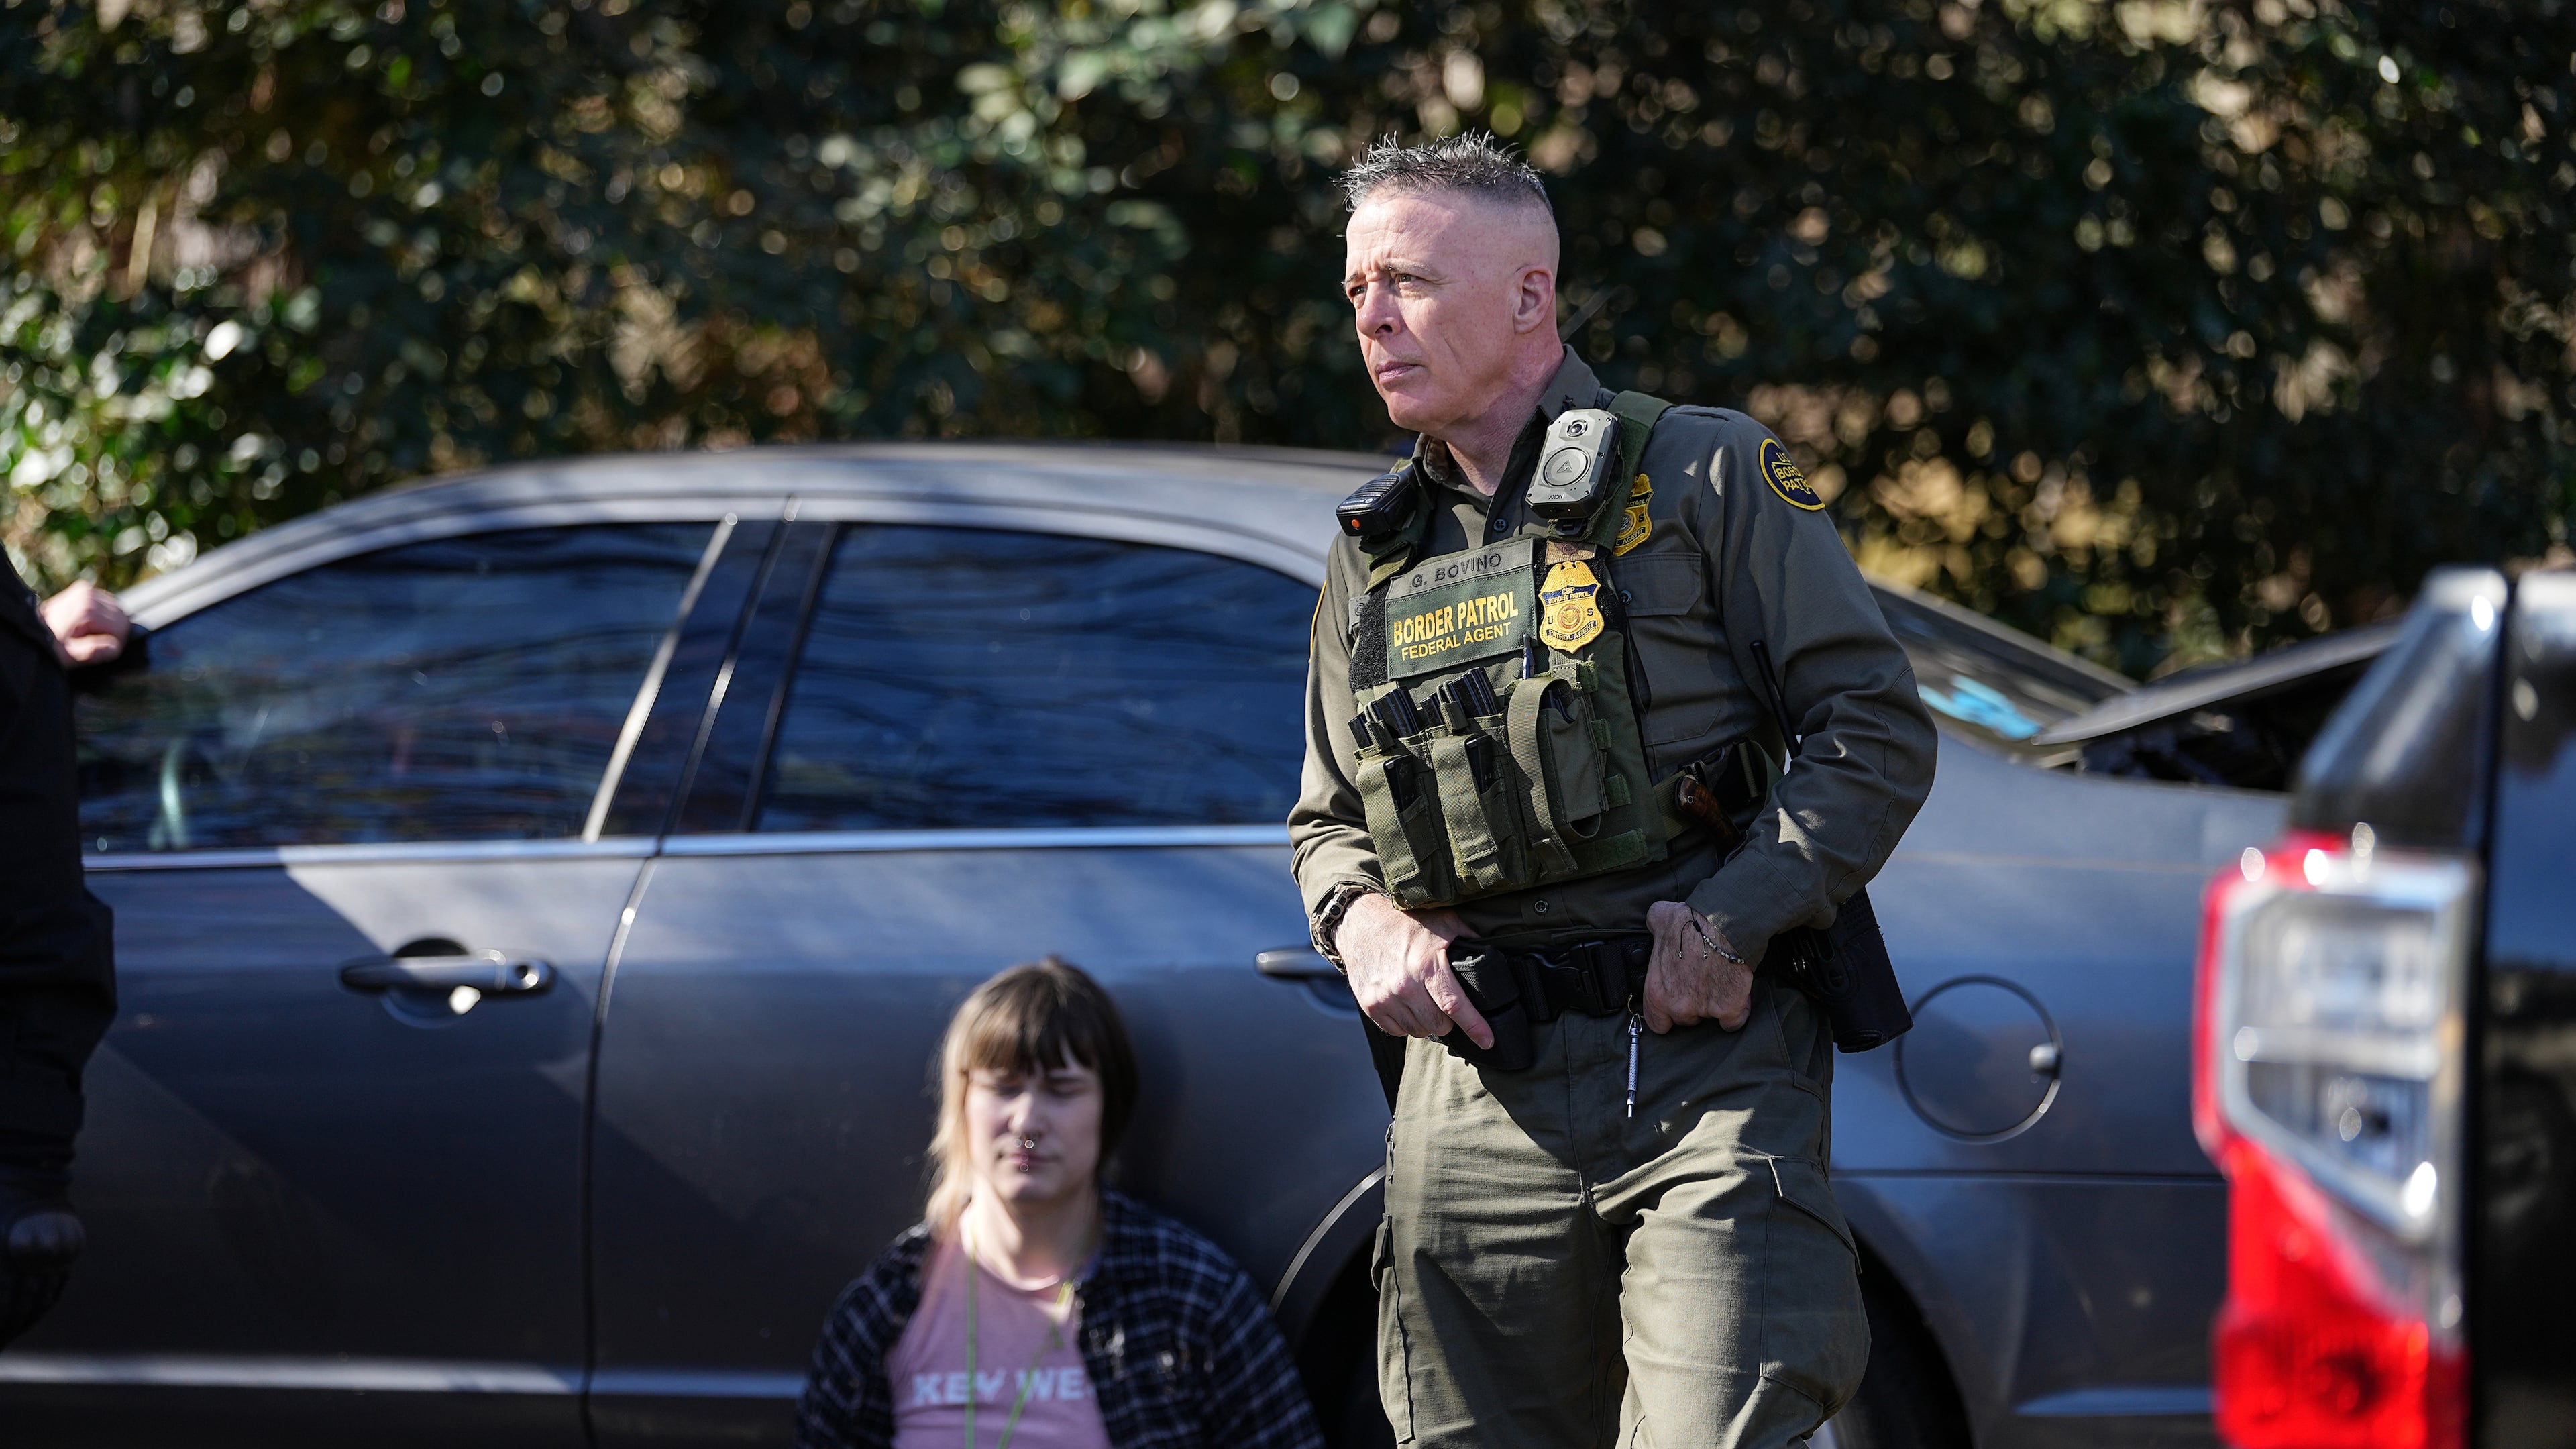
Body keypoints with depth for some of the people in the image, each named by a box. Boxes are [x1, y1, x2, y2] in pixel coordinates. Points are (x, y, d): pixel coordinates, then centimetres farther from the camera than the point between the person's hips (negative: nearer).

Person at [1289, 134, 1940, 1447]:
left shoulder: (1706, 478, 2)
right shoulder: (1373, 557, 18)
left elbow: (1877, 733, -2)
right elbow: (1326, 822, 25)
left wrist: (1731, 923, -13)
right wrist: (1365, 924, 2)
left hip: (1705, 1069, -5)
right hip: (1474, 1085, 5)